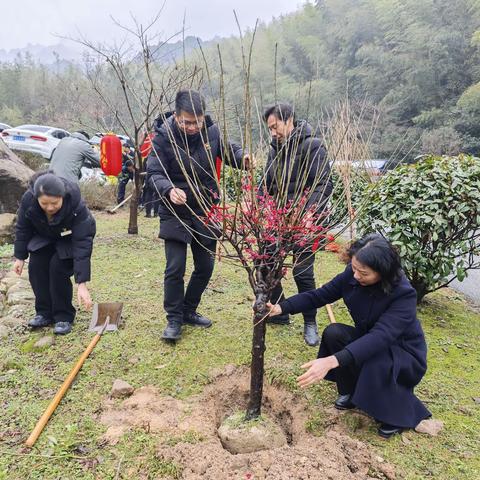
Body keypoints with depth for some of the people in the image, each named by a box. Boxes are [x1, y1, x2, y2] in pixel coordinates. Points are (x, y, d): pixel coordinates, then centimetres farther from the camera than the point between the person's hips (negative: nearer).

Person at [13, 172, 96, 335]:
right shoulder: (28, 199, -30)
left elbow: (82, 244, -41)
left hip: (71, 239, -4)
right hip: (44, 236, 4)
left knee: (58, 268, -21)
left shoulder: (76, 205, -41)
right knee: (36, 267, -12)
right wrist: (20, 257, -5)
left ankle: (64, 317, -5)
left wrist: (82, 284, -44)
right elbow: (23, 228, -10)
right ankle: (44, 313, 6)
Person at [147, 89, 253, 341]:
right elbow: (154, 173, -18)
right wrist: (169, 190, -40)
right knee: (175, 268, -5)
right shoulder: (163, 136, -14)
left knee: (205, 267, 12)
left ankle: (189, 311, 32)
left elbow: (229, 150, 7)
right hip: (175, 213, -3)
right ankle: (174, 320, 15)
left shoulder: (212, 131, -6)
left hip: (206, 211, 4)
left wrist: (242, 158, -17)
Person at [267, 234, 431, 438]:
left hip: (404, 356, -5)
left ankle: (400, 413, -3)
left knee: (372, 361, -36)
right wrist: (281, 308, -23)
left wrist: (332, 361, -55)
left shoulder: (404, 294, -33)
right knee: (333, 333, -22)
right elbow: (320, 295, -8)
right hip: (368, 341, 5)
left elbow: (380, 337, -43)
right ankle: (350, 392, 3)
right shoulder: (352, 275, -17)